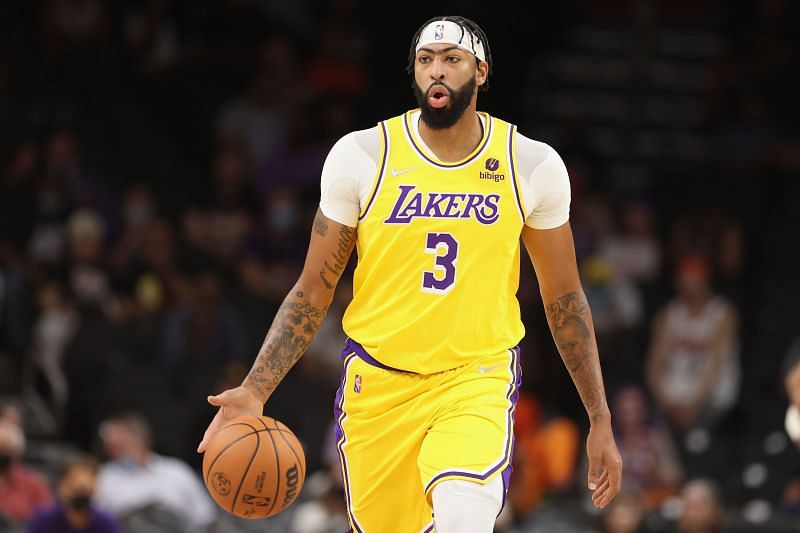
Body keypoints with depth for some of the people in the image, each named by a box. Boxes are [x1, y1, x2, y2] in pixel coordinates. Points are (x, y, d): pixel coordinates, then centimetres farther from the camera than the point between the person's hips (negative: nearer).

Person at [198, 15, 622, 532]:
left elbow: (565, 300, 8)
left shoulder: (533, 165, -2)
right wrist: (254, 391, -10)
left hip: (477, 378, -1)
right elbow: (313, 292, 2)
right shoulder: (361, 155, -4)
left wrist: (601, 420, 6)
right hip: (378, 383, 1)